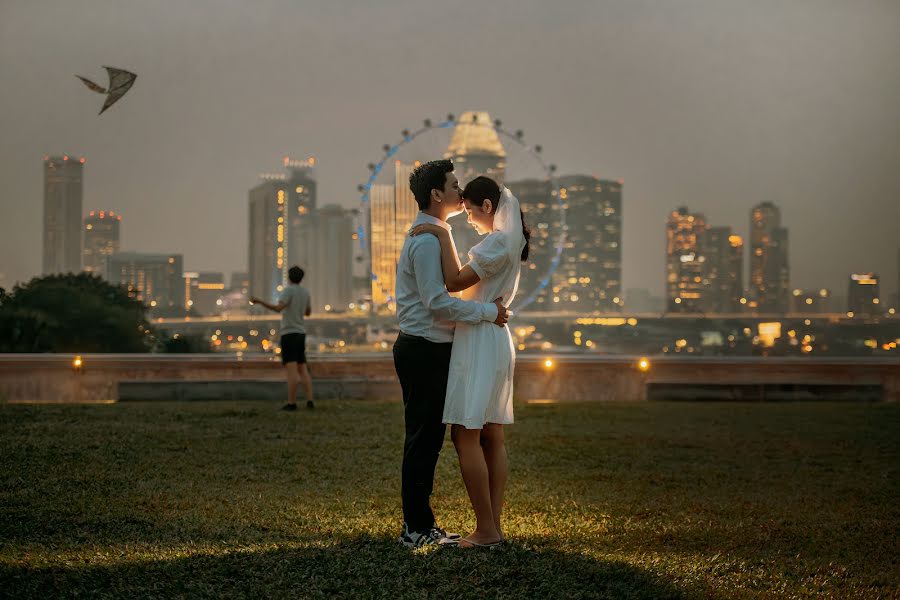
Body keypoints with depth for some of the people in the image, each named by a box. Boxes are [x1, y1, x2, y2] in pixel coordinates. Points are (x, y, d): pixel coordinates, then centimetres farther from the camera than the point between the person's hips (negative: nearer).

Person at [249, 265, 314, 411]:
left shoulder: (288, 290, -11)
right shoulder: (305, 291, 12)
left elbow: (278, 309, -27)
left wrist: (260, 302, -31)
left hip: (289, 334, -7)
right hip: (300, 334, 7)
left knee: (291, 370, -8)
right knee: (303, 370, 9)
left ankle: (291, 403, -10)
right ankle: (310, 401, 0)